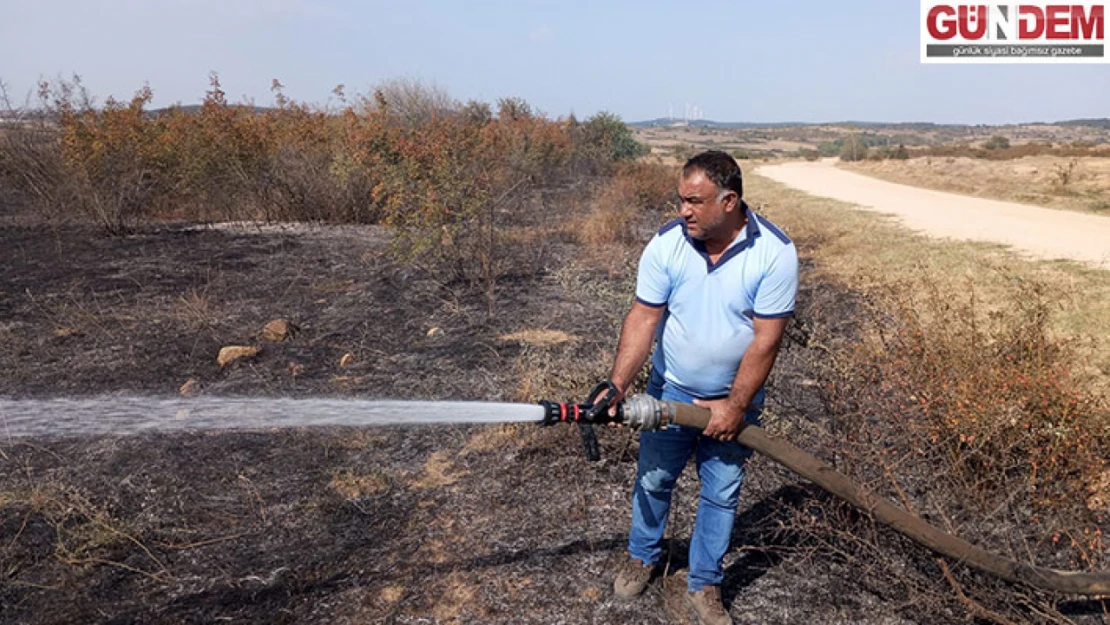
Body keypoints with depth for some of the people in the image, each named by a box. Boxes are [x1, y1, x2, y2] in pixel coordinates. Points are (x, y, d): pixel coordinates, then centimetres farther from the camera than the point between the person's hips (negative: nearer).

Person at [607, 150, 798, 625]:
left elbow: (766, 339, -19)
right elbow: (643, 318, -14)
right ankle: (642, 556, 43)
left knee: (721, 495, 12)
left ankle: (704, 584, 33)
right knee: (654, 479, 16)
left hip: (734, 398, -1)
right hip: (670, 391, 1)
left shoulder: (775, 253, -21)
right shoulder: (666, 243, -16)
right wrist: (618, 385, -23)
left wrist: (735, 406, -18)